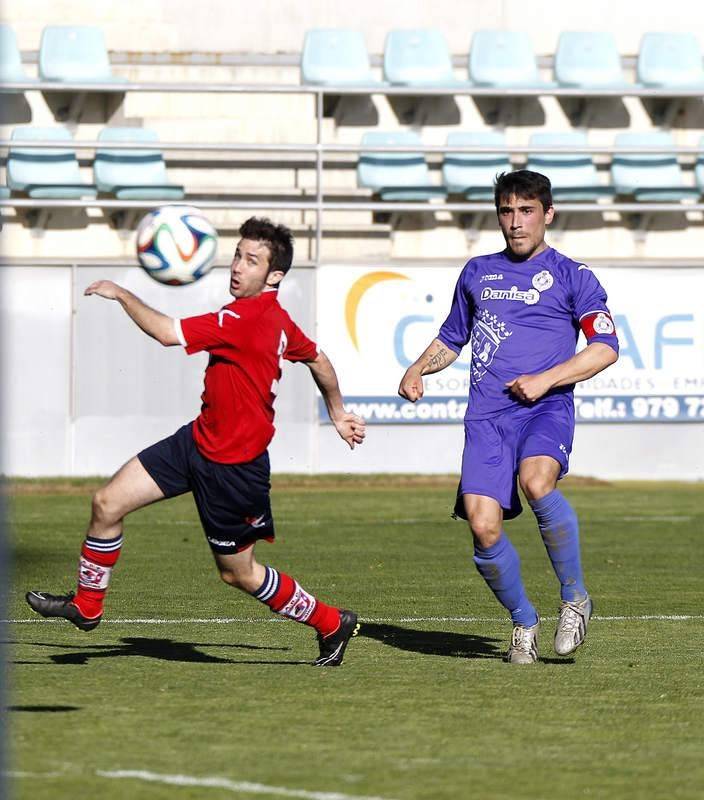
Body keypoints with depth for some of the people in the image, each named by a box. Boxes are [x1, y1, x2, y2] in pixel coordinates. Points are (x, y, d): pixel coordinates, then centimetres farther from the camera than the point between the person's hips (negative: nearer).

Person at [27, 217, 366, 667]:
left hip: (233, 467, -10)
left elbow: (167, 333, -32)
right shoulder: (275, 319, 3)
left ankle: (332, 623, 26)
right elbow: (318, 360, 19)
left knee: (237, 573, 5)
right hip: (199, 441, 10)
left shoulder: (247, 318, -28)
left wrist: (121, 294, -18)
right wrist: (338, 414, 34)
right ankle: (86, 606, 26)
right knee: (108, 504, 7)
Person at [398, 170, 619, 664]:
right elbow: (452, 338, 32)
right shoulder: (478, 272, 21)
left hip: (546, 408, -4)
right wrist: (419, 369, 12)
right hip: (487, 415, 4)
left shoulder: (571, 275, 8)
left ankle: (575, 597, -15)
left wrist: (546, 378, -10)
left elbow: (606, 347, 1)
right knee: (483, 527, -15)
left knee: (535, 481, -35)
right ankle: (524, 622, 10)